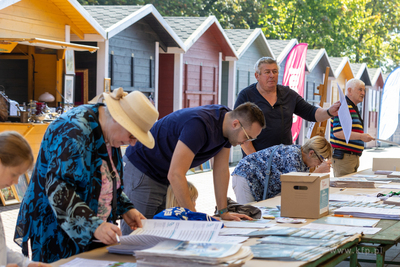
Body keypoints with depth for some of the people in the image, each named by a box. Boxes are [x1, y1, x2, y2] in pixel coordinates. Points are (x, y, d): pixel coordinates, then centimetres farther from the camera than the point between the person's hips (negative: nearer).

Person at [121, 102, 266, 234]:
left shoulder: (227, 125, -5)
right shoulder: (200, 125, -33)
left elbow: (221, 169, 5)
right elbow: (175, 175, -36)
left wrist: (223, 212, 3)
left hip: (163, 176, 9)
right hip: (141, 168, -9)